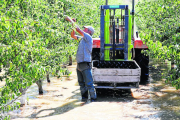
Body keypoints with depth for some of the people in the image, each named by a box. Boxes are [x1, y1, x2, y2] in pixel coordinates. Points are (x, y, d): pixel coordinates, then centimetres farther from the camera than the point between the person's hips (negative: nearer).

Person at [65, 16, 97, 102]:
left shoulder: (88, 37, -6)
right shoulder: (82, 38, 18)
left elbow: (78, 30, -12)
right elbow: (73, 35, 27)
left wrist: (71, 20, -4)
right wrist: (72, 23, 18)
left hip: (85, 65, -9)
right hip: (79, 65, 9)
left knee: (89, 83, -7)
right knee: (81, 83, 12)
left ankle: (93, 99, -3)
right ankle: (84, 97, 19)